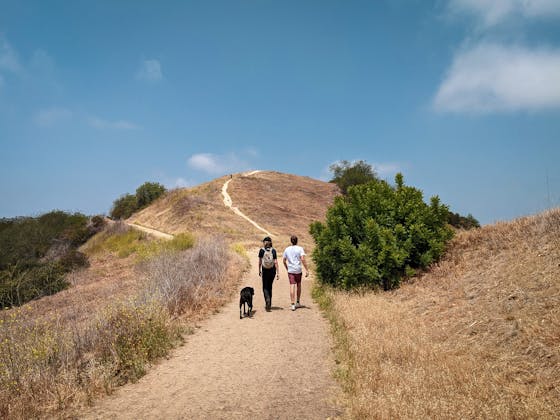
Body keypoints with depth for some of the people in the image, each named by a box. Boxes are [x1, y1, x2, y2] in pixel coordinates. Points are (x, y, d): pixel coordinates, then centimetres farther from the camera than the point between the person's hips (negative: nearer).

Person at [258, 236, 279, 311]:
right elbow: (276, 262, -6)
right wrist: (277, 272, -5)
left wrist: (259, 270, 9)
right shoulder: (273, 250, -3)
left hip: (265, 271, -2)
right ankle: (269, 304, 20)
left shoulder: (261, 250, -4)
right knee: (270, 286, 16)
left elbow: (260, 262, -3)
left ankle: (267, 300, -22)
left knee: (265, 287, 5)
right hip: (272, 271, 2)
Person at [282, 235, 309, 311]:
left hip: (290, 271, 1)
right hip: (298, 270, -1)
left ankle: (293, 304, -12)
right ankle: (297, 302, 25)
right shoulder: (300, 249, -4)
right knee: (298, 285, 16)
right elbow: (303, 259, -14)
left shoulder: (287, 249, 7)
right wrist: (307, 270, -13)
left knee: (292, 286, -4)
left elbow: (284, 260, 10)